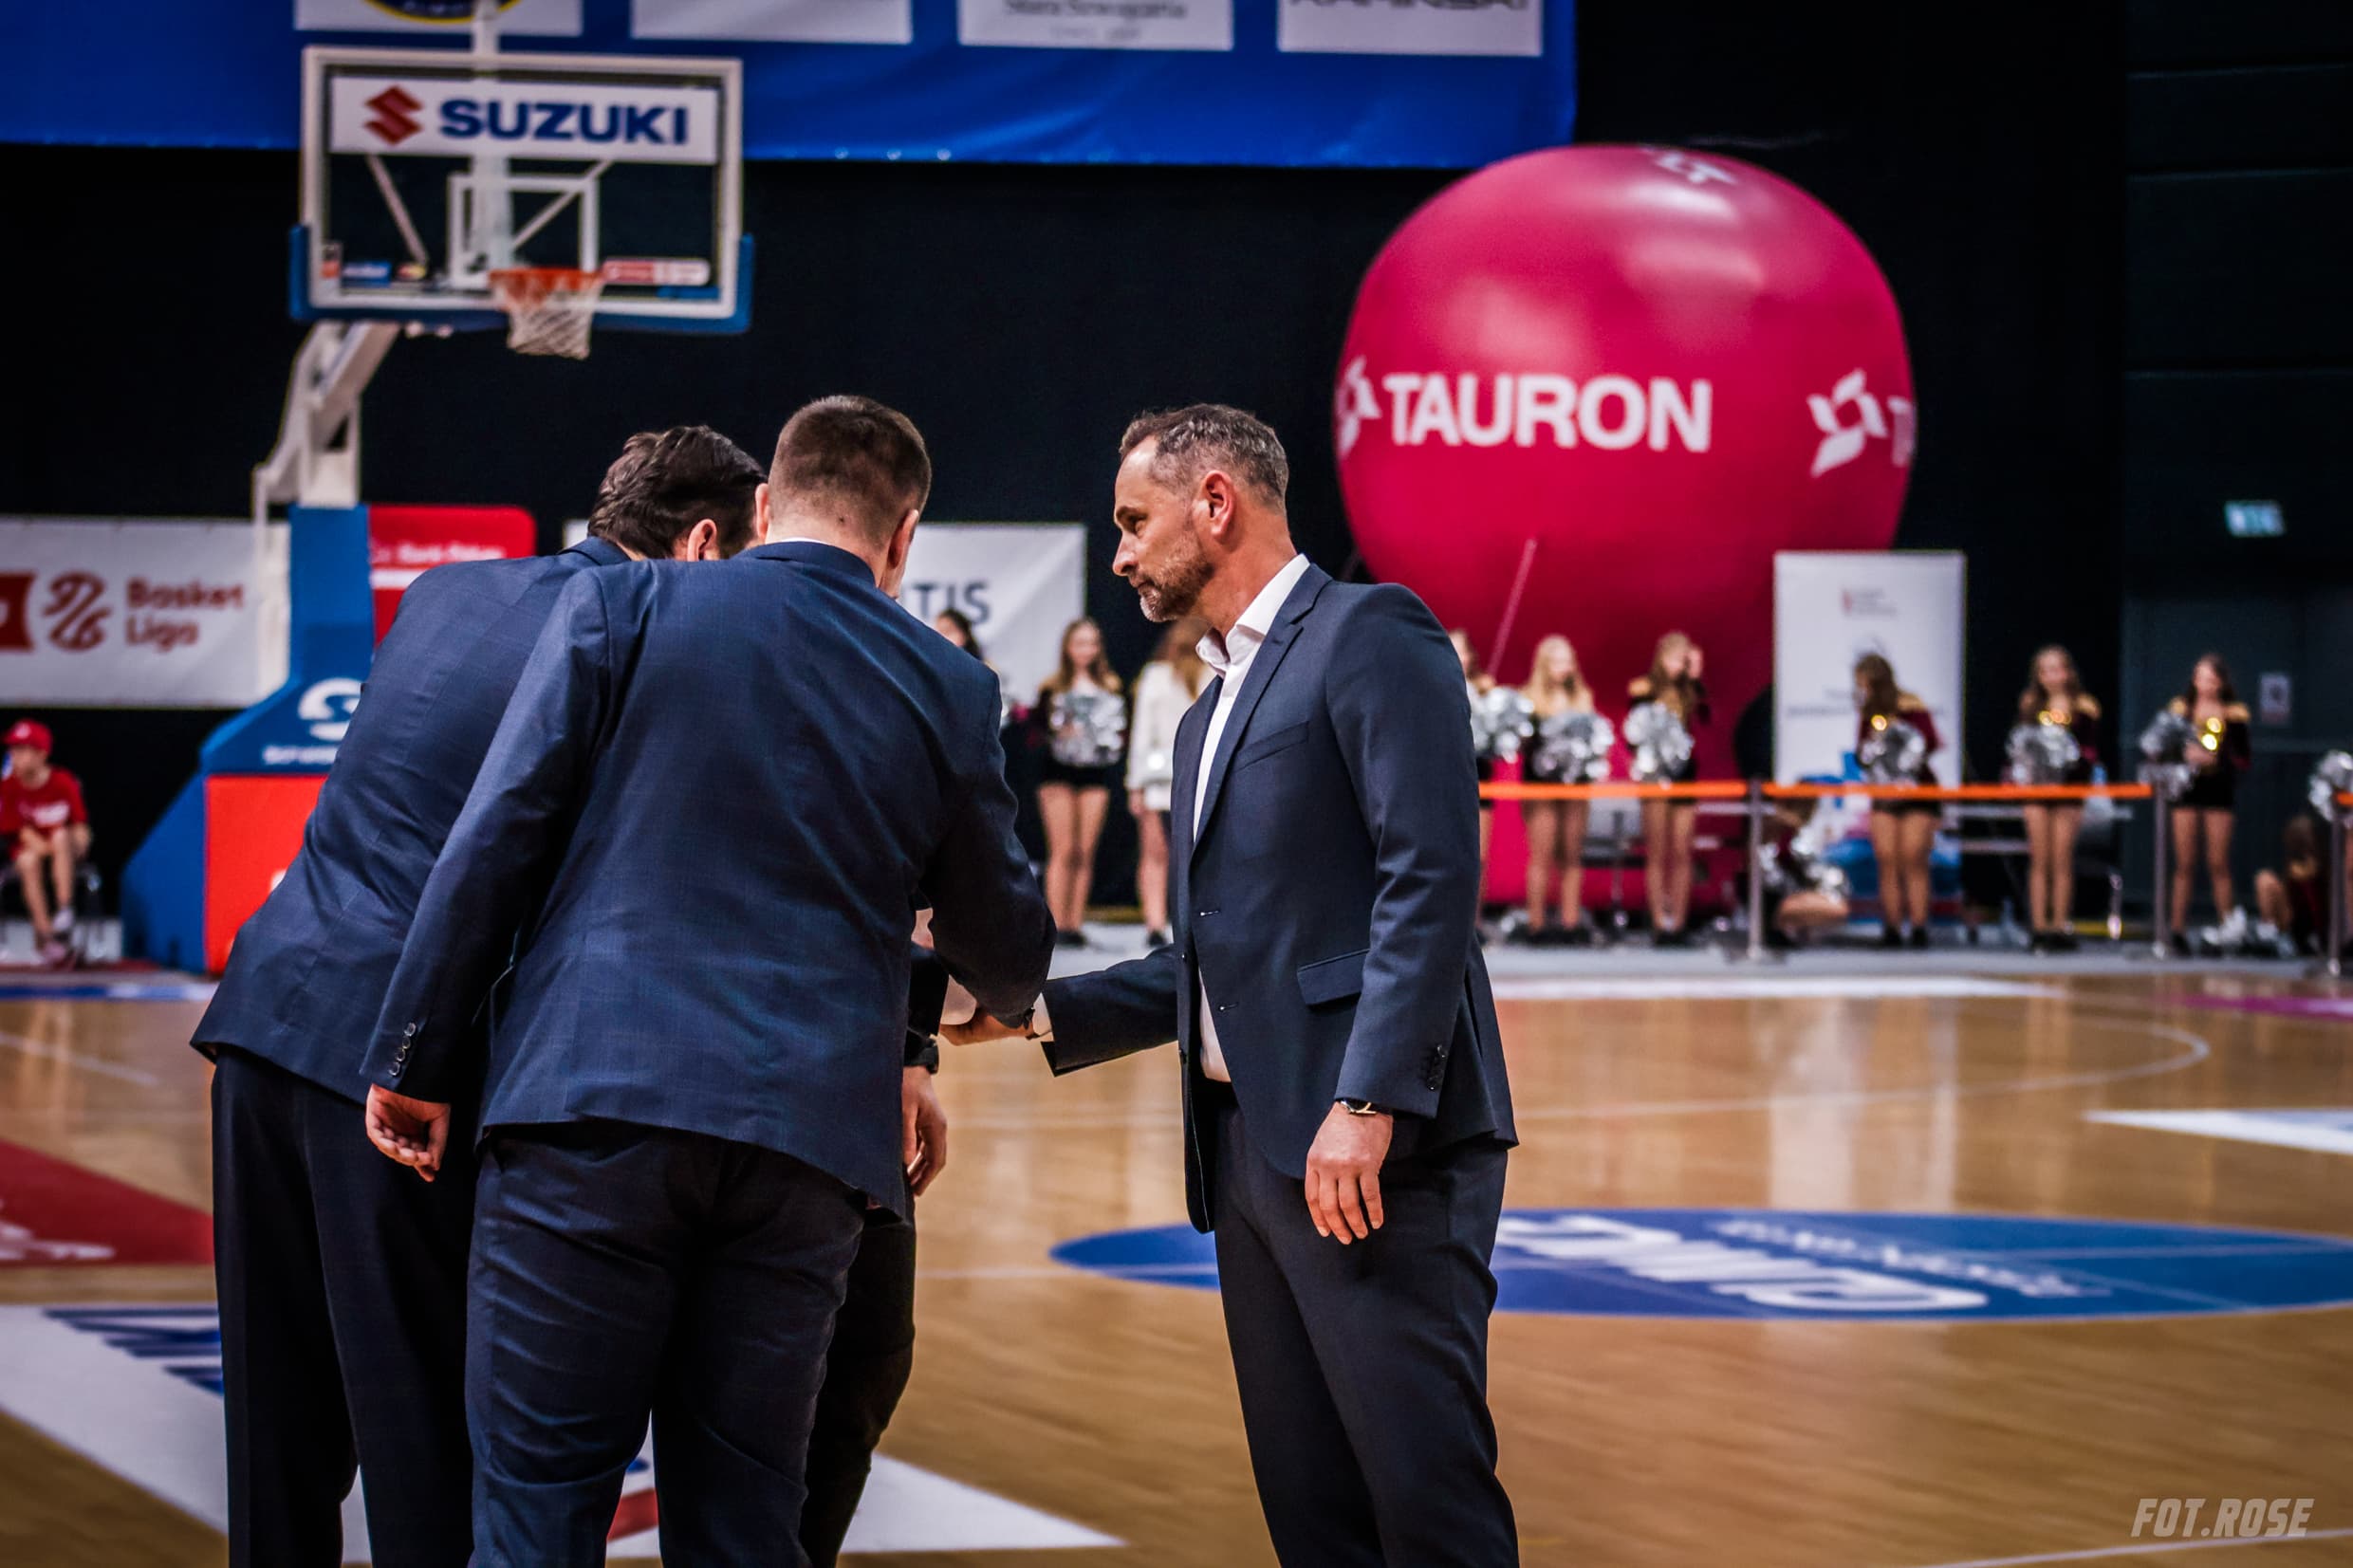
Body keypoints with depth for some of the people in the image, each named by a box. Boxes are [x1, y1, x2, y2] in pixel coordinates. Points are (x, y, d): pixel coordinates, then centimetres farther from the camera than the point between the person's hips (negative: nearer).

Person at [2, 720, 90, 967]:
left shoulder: (63, 783, -10)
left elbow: (80, 826, -5)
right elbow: (24, 832, -7)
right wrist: (45, 847, -21)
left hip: (69, 852, -1)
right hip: (32, 848, 1)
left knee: (61, 836, -34)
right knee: (28, 861, -33)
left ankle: (64, 909, -39)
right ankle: (46, 937, -34)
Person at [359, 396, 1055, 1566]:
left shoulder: (623, 609, 5)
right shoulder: (947, 691, 11)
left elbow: (493, 844, -1)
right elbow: (1009, 959, 20)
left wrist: (416, 1061, 5)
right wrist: (990, 988, 44)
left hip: (597, 1105, -2)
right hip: (808, 1139, 2)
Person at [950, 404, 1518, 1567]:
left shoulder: (1370, 637, -3)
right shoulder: (1212, 711, 25)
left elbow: (1431, 878, -15)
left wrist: (1367, 1102, -22)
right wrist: (1042, 1013, 15)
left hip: (1377, 1150, -9)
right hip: (1248, 1150, 9)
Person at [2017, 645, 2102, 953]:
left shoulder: (2084, 708, 0)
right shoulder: (2030, 705, 8)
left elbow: (2090, 754, -2)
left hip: (2068, 788, -2)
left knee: (2062, 862, 0)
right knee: (2040, 861, 1)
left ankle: (2061, 927, 5)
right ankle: (2039, 929, 2)